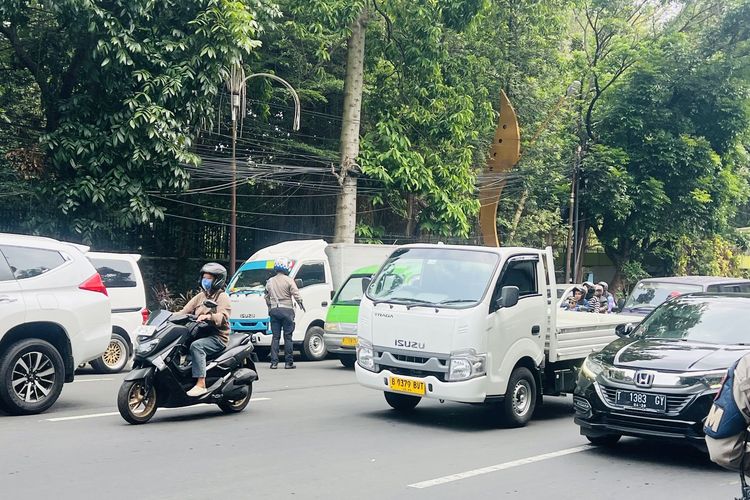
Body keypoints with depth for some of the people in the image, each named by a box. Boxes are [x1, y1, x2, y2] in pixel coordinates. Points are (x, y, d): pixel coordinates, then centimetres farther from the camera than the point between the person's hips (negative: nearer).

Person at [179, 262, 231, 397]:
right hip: (200, 334, 7)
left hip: (218, 337, -7)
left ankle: (201, 384, -39)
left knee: (196, 346, -34)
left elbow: (223, 317, -15)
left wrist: (207, 316, -33)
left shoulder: (222, 297, 1)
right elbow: (185, 311, 14)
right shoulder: (200, 296, 23)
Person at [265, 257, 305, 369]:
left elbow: (267, 297, 17)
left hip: (274, 310, 4)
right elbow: (296, 294, -8)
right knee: (288, 337, 1)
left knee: (275, 337, 7)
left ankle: (274, 362, 2)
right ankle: (289, 362, 1)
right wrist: (300, 304, 9)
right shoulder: (289, 280, -6)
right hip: (287, 310, -4)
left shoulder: (270, 281, 10)